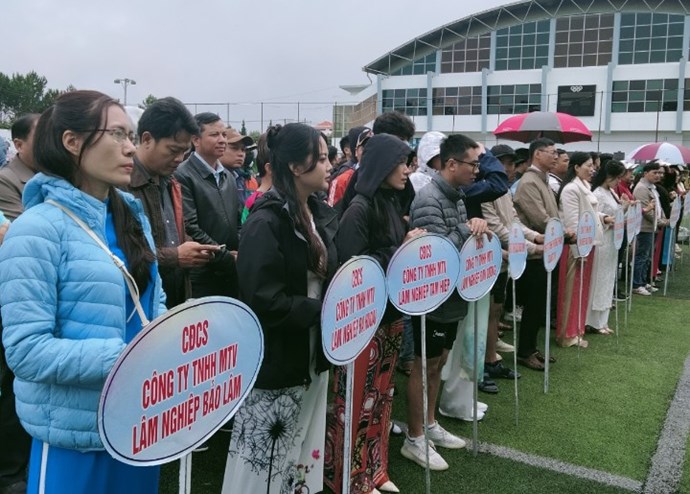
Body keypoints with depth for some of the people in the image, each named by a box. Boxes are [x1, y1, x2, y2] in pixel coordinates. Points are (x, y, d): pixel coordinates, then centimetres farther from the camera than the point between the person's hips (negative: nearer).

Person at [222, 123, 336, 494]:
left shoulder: (320, 215, 7)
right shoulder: (265, 223, -18)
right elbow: (265, 301, -23)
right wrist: (324, 312, -19)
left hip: (312, 354, 8)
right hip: (275, 360, -8)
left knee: (302, 456, 19)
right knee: (264, 460, 7)